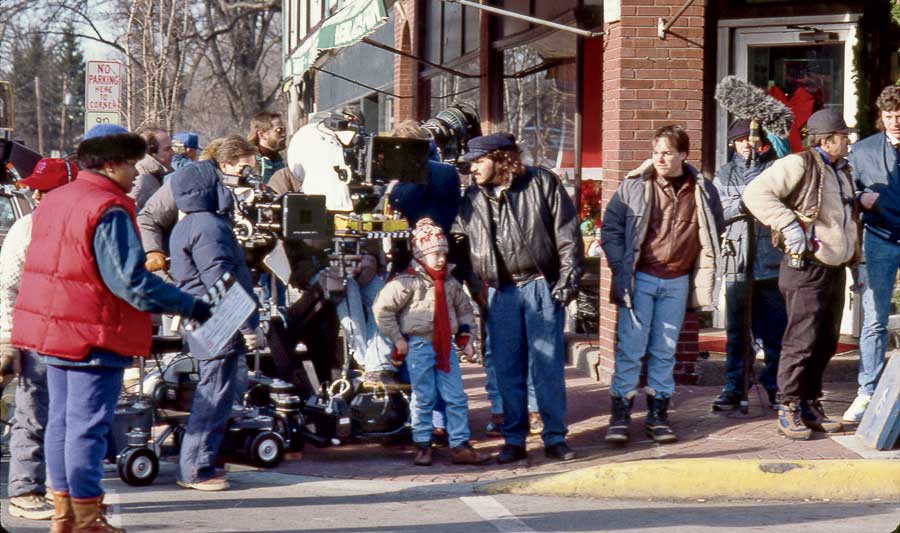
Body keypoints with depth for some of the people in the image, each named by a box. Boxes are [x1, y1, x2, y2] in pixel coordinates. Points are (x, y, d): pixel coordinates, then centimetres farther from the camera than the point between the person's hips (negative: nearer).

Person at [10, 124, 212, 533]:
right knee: (88, 426, -3)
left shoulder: (54, 200, 11)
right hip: (94, 335, -9)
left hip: (53, 328, 9)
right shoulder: (109, 211, -18)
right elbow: (131, 281, -23)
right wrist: (190, 306, -18)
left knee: (61, 420, 15)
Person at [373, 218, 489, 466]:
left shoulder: (451, 283, 10)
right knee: (423, 398, 1)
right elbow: (382, 308, -10)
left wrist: (464, 337, 15)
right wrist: (397, 338, -9)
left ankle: (460, 445, 7)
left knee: (457, 397, 2)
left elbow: (464, 308, 25)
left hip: (445, 346, 6)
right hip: (419, 345, -5)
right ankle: (423, 446, 12)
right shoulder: (407, 282, -9)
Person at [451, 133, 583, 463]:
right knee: (507, 368, 4)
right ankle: (514, 441, 12)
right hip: (500, 291, 4)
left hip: (542, 285, -3)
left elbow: (567, 232, -2)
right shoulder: (472, 198, 10)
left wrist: (568, 278, -8)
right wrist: (476, 291, 9)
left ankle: (555, 438, 6)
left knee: (548, 364, -2)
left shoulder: (542, 183, -1)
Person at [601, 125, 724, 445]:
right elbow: (610, 227, 1)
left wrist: (704, 271, 10)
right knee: (630, 348, -3)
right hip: (639, 278, -2)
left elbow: (715, 230, 18)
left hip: (677, 282, 2)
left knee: (665, 351, 9)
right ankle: (620, 415, 2)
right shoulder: (634, 186, -4)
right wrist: (620, 267, -7)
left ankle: (658, 415, 16)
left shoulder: (702, 191, 3)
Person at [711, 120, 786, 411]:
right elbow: (716, 211, 1)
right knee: (737, 329, 5)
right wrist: (744, 204, -11)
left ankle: (775, 386, 11)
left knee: (775, 328, 2)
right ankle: (733, 387, 10)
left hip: (771, 258, -2)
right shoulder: (724, 175, 14)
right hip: (738, 261, 2)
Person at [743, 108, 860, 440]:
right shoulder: (799, 165, -11)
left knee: (826, 344, 11)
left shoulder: (842, 173, 18)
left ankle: (810, 405, 21)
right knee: (802, 342, -9)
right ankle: (788, 411, -2)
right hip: (807, 270, -9)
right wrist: (788, 224, -26)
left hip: (836, 271, 9)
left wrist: (855, 264, 24)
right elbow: (756, 193, -20)